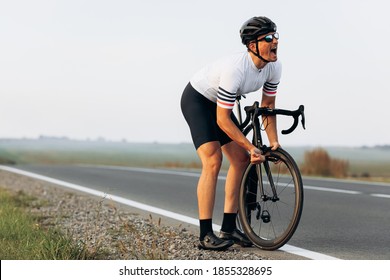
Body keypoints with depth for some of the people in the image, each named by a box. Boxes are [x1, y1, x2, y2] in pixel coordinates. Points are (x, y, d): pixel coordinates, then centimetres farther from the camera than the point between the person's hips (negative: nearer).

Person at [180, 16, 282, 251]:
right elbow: (222, 120, -32)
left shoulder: (274, 67, -14)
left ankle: (229, 228, 11)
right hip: (196, 100, -8)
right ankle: (206, 235, -20)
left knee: (241, 159, 2)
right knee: (213, 161, -22)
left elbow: (268, 105, -1)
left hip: (218, 103, 8)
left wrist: (274, 142, -10)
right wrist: (251, 147, -27)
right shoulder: (235, 70, -37)